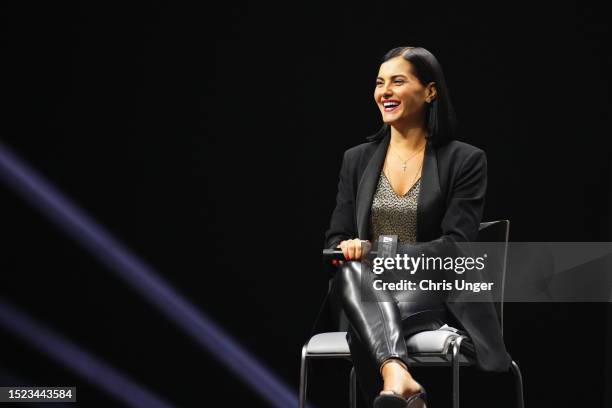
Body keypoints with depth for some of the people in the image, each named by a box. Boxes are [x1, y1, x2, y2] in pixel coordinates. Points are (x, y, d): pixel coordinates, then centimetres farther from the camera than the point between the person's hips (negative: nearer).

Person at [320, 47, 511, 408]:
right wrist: (346, 248, -16)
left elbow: (457, 246, -7)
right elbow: (336, 239, 11)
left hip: (439, 298, -3)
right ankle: (398, 378, -55)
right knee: (353, 268, -37)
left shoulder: (465, 160, 3)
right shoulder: (357, 159, 16)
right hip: (371, 299, 3)